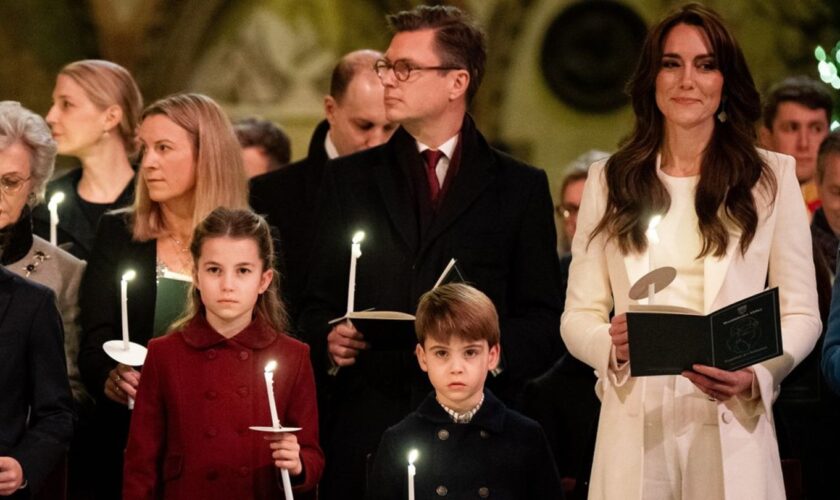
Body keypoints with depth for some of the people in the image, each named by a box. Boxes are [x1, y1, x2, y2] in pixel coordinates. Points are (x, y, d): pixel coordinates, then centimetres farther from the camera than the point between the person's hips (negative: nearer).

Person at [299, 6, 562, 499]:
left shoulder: (520, 188, 8)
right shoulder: (350, 178, 14)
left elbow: (545, 324, 5)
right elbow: (319, 306, 13)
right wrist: (328, 341, -8)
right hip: (366, 432, 2)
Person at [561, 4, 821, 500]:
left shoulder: (772, 177, 5)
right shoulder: (610, 181, 9)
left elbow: (800, 314, 3)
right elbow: (579, 314, 7)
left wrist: (755, 375, -16)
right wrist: (613, 346, -15)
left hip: (733, 425, -1)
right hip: (635, 424, 1)